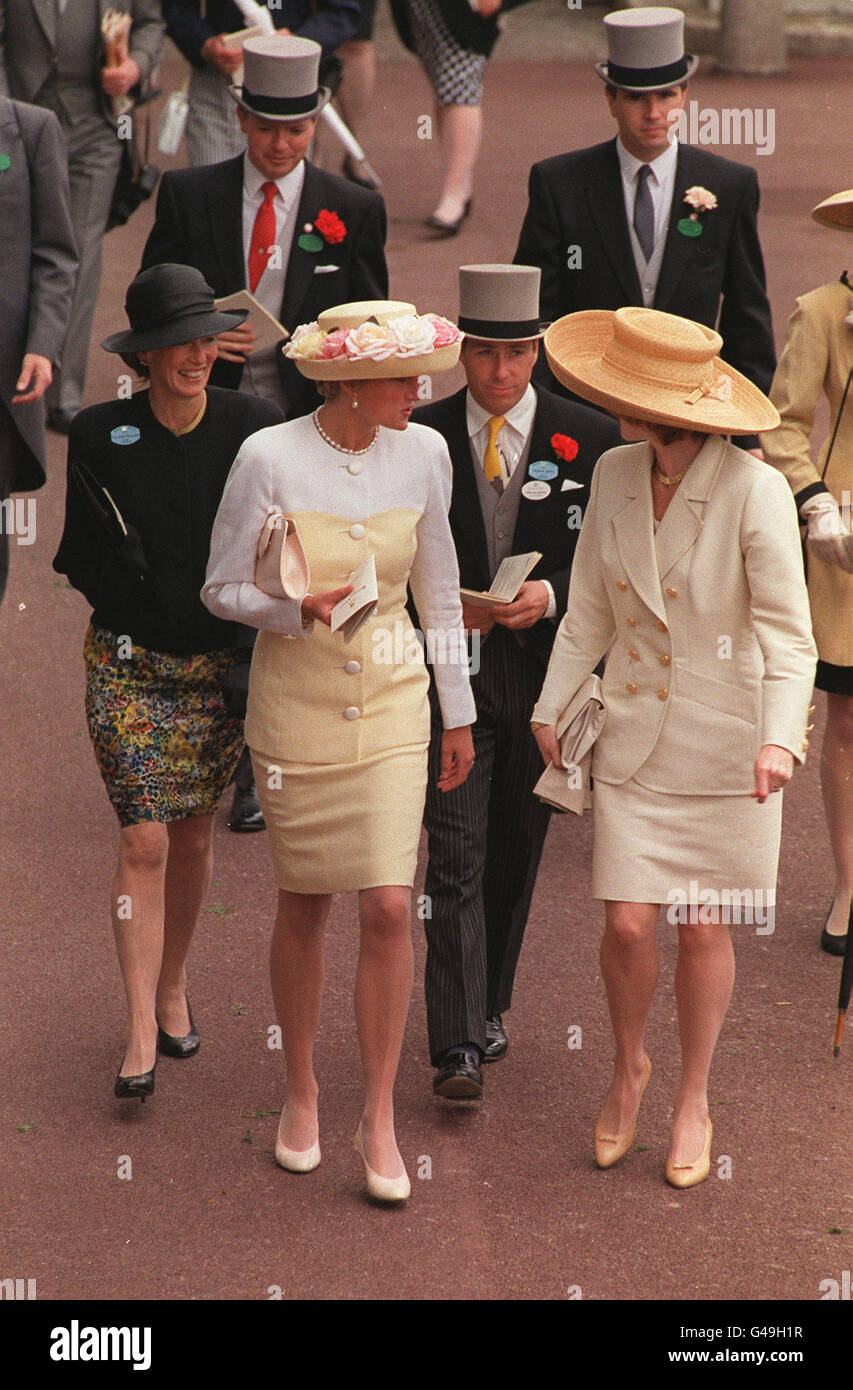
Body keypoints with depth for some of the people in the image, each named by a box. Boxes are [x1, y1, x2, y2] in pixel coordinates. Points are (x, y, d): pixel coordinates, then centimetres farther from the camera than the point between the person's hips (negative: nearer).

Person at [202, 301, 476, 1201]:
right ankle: (300, 1089, 31)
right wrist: (302, 610, -25)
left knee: (388, 907, -7)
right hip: (295, 709, -2)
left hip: (391, 705, 2)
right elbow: (222, 589, -5)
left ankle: (379, 1118, 6)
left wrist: (457, 711, 14)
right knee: (303, 905, 9)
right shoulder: (269, 458, -13)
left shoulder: (422, 454, -3)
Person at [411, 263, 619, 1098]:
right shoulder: (418, 436, -1)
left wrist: (551, 595, -17)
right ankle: (458, 1045, -11)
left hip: (544, 670, 2)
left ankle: (486, 1006, 33)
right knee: (456, 856, -9)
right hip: (450, 669, -2)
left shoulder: (589, 438, 0)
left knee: (516, 853, 14)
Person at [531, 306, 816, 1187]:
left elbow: (788, 634, -18)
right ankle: (628, 1066, 28)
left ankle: (693, 1102, 28)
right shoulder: (615, 476, -4)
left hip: (726, 742, -3)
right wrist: (552, 705, 11)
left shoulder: (753, 492, -19)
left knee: (704, 929, 7)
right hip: (633, 737, 3)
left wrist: (779, 738, -31)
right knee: (627, 923, -2)